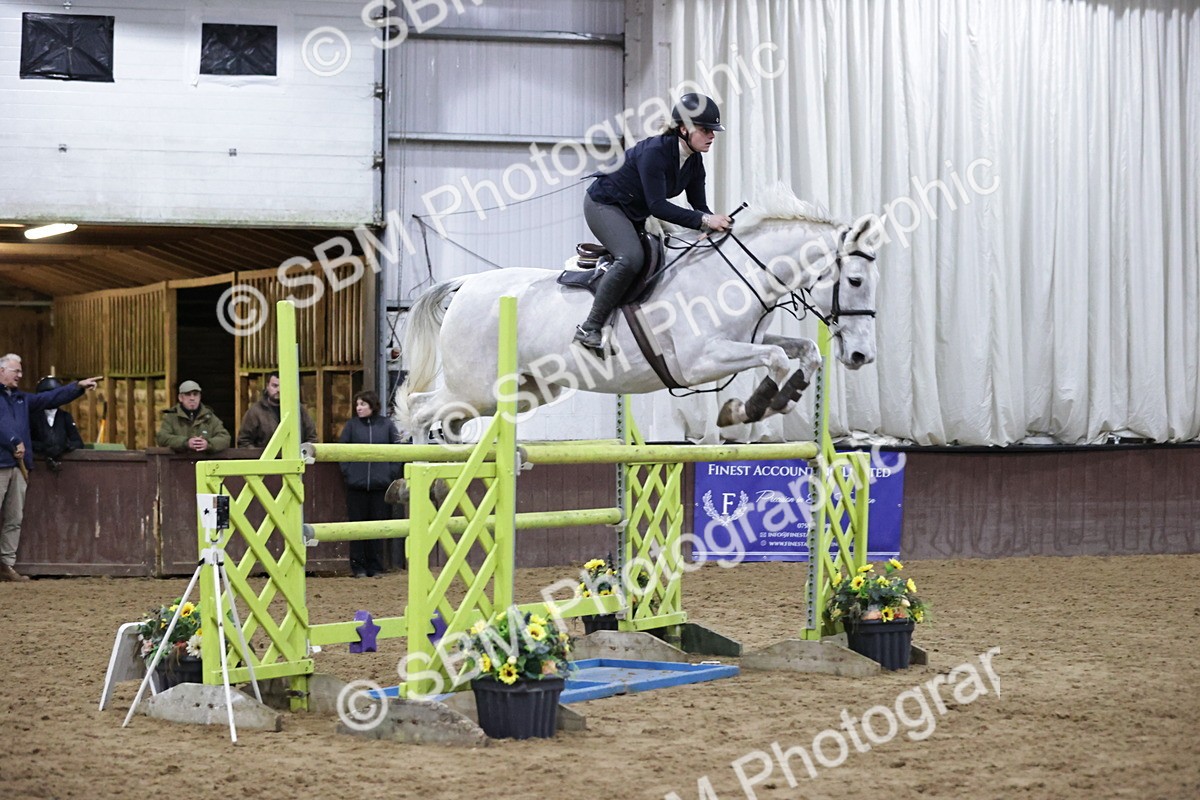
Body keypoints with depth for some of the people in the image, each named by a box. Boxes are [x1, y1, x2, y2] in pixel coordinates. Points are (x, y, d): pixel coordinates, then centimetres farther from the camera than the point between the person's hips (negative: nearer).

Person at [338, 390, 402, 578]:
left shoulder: (387, 425, 4)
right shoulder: (351, 425, 4)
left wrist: (392, 473, -2)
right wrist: (347, 471, -4)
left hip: (380, 484, 0)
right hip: (357, 484, 0)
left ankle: (376, 567, 13)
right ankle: (358, 567, 9)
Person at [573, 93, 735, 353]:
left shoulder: (694, 162, -4)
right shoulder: (654, 152, -29)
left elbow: (699, 205, -3)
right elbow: (658, 206, -35)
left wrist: (717, 222, -23)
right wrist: (704, 220, -41)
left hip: (636, 215, 9)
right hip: (604, 204, -9)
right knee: (631, 258, -29)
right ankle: (589, 329, -26)